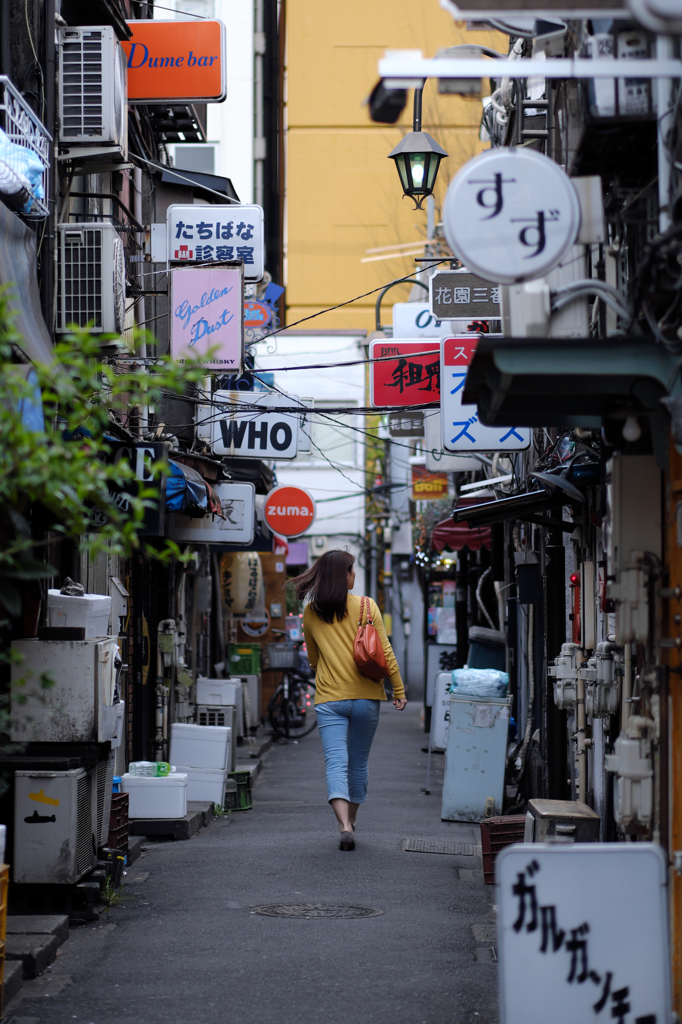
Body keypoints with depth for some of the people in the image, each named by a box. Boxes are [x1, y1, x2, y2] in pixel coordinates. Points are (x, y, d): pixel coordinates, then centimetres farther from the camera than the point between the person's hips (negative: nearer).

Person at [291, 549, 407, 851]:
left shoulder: (311, 613, 3)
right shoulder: (366, 606, -4)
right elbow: (385, 652, -5)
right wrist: (399, 690, 3)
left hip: (329, 699, 0)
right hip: (365, 697, 0)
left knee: (336, 763, -6)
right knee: (358, 764, 16)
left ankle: (345, 826, -24)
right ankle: (350, 821, 28)